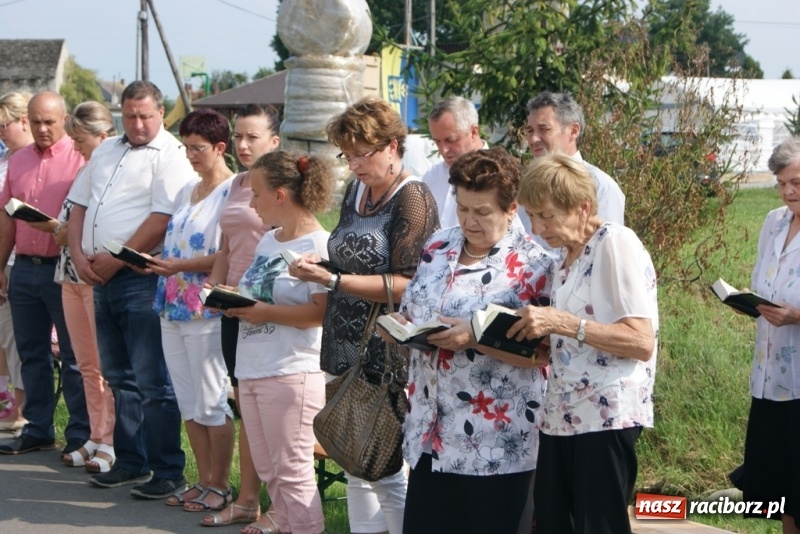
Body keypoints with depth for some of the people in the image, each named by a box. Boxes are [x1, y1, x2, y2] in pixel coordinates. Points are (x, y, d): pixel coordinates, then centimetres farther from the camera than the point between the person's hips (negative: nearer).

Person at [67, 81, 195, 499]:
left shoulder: (169, 156, -9)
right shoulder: (106, 152, 16)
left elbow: (162, 220, -18)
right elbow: (79, 206, 17)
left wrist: (115, 260, -15)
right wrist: (79, 256, 1)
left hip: (141, 279, -8)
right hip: (101, 278, 8)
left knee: (152, 381, -6)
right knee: (119, 377, 14)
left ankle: (168, 472, 0)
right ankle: (129, 462, 23)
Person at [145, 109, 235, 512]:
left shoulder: (233, 192, -10)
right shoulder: (187, 192, 16)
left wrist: (182, 265, -21)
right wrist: (156, 262, 3)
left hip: (206, 310, -8)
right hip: (174, 307, 8)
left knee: (212, 402, -1)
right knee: (188, 403, 11)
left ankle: (220, 485, 9)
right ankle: (204, 481, 19)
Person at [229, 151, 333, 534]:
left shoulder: (318, 244, -12)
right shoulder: (268, 241, 15)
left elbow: (322, 311, -20)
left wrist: (266, 313, -21)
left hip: (291, 373, -9)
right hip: (252, 370, 9)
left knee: (291, 472, -4)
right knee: (267, 470, 15)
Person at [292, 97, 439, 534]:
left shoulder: (412, 198, -12)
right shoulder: (355, 191, 12)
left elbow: (406, 285, -19)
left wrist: (332, 281, -24)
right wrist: (319, 269, 3)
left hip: (388, 356, -8)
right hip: (347, 351, 8)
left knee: (386, 472, -4)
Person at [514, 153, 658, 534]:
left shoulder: (616, 243, -11)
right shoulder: (565, 256, 15)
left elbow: (642, 342, -19)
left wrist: (560, 323, -23)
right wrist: (533, 333, 6)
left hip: (606, 416, -8)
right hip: (561, 416, 8)